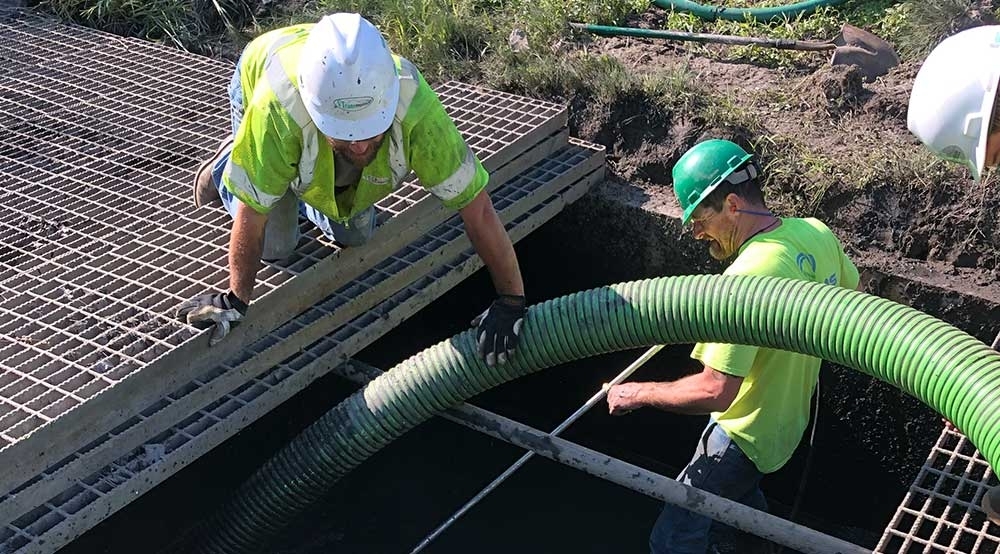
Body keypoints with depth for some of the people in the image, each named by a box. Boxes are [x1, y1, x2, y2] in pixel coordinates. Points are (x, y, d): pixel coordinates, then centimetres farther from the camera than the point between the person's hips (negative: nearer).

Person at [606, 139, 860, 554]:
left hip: (747, 433, -9)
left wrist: (638, 394, -23)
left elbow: (714, 392, -36)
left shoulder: (747, 278, -35)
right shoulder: (817, 232, -10)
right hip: (791, 414, 9)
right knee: (739, 493, 34)